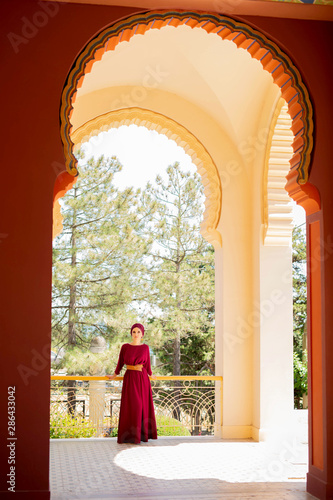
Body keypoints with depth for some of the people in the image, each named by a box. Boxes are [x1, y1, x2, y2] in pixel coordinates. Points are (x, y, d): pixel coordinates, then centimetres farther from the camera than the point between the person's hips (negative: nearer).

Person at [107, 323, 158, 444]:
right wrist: (114, 376, 17)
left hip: (143, 379, 1)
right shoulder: (125, 347, -1)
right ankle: (131, 435, 2)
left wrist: (150, 375, 26)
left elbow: (147, 365, 10)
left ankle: (143, 433, 15)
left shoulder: (145, 347, 2)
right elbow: (120, 363, 10)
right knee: (131, 407, -5)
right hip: (130, 379, -1)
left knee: (143, 406, 3)